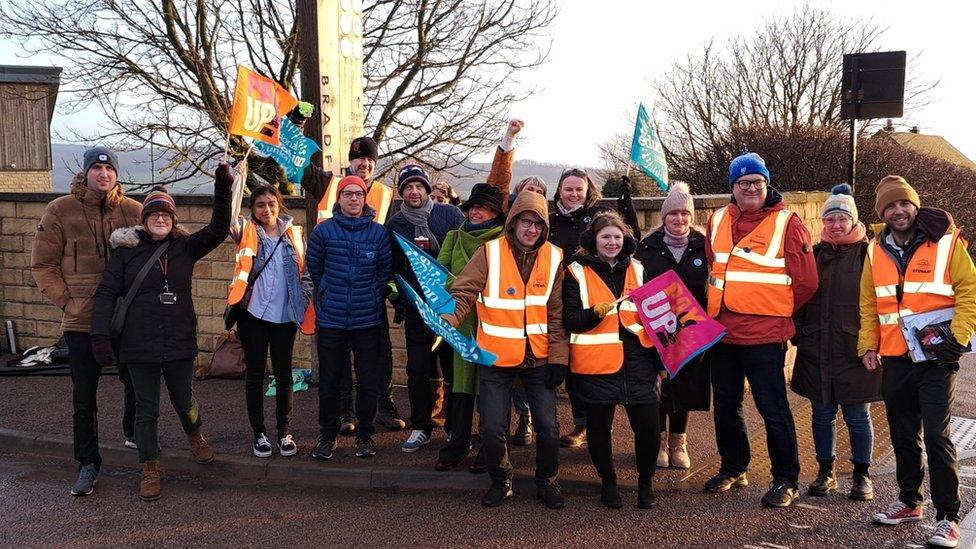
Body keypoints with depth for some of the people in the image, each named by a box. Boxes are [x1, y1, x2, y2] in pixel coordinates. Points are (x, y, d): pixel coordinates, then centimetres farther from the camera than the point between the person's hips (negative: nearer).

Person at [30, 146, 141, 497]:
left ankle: (133, 433, 42)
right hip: (82, 320, -1)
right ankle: (88, 464, 16)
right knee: (84, 396, 5)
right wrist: (66, 301, -5)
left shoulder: (134, 211, 0)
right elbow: (42, 264, 2)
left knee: (137, 382, 14)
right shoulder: (60, 211, -2)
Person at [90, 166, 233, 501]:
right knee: (146, 408, 7)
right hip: (140, 345, -1)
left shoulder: (185, 247, 3)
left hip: (179, 343, 1)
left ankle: (194, 435, 46)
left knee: (184, 401, 15)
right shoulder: (126, 250, -1)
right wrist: (100, 335, -15)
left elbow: (218, 230, -9)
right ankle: (149, 469, 21)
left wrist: (223, 192, -21)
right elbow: (106, 293, -4)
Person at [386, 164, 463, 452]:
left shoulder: (450, 214, -2)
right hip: (416, 306, 2)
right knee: (418, 370, 4)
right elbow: (392, 265, 9)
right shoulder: (395, 223, 6)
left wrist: (432, 247, -15)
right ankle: (420, 428, 18)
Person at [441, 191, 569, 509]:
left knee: (548, 427, 0)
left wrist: (558, 358, -1)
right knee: (492, 428, -2)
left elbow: (556, 313, 3)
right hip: (496, 356, -1)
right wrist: (444, 322, -31)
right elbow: (463, 295, -12)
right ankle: (501, 481, 26)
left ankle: (546, 482, 26)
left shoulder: (553, 258, 0)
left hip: (538, 358, 1)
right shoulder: (490, 253, -7)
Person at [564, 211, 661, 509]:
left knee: (648, 426, -2)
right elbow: (570, 320, -5)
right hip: (596, 361, -2)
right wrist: (597, 311, -24)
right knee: (599, 426, 8)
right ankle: (608, 482, 30)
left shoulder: (637, 269, 13)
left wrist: (659, 360, 15)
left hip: (637, 359, 2)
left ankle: (645, 482, 22)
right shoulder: (577, 272, 1)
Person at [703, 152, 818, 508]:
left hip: (764, 335, -6)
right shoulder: (718, 221, 9)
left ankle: (786, 481, 12)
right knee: (725, 405, 16)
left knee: (773, 409, -1)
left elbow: (806, 281, -5)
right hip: (721, 330, 6)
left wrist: (777, 311, 4)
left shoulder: (786, 224, -6)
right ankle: (733, 468, 33)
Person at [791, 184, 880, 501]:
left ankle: (862, 475, 20)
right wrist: (799, 334, 4)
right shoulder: (814, 254, 10)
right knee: (822, 415, 11)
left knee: (857, 416, 6)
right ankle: (826, 472, 23)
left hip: (855, 351, -3)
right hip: (817, 351, 4)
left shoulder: (868, 254, -1)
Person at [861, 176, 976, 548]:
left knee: (936, 436, -6)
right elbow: (869, 304, 14)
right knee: (903, 435, 14)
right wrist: (868, 346, 6)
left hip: (936, 358, -5)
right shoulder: (876, 251, 8)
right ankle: (909, 502, 29)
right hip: (894, 360, 5)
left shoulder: (946, 243, -5)